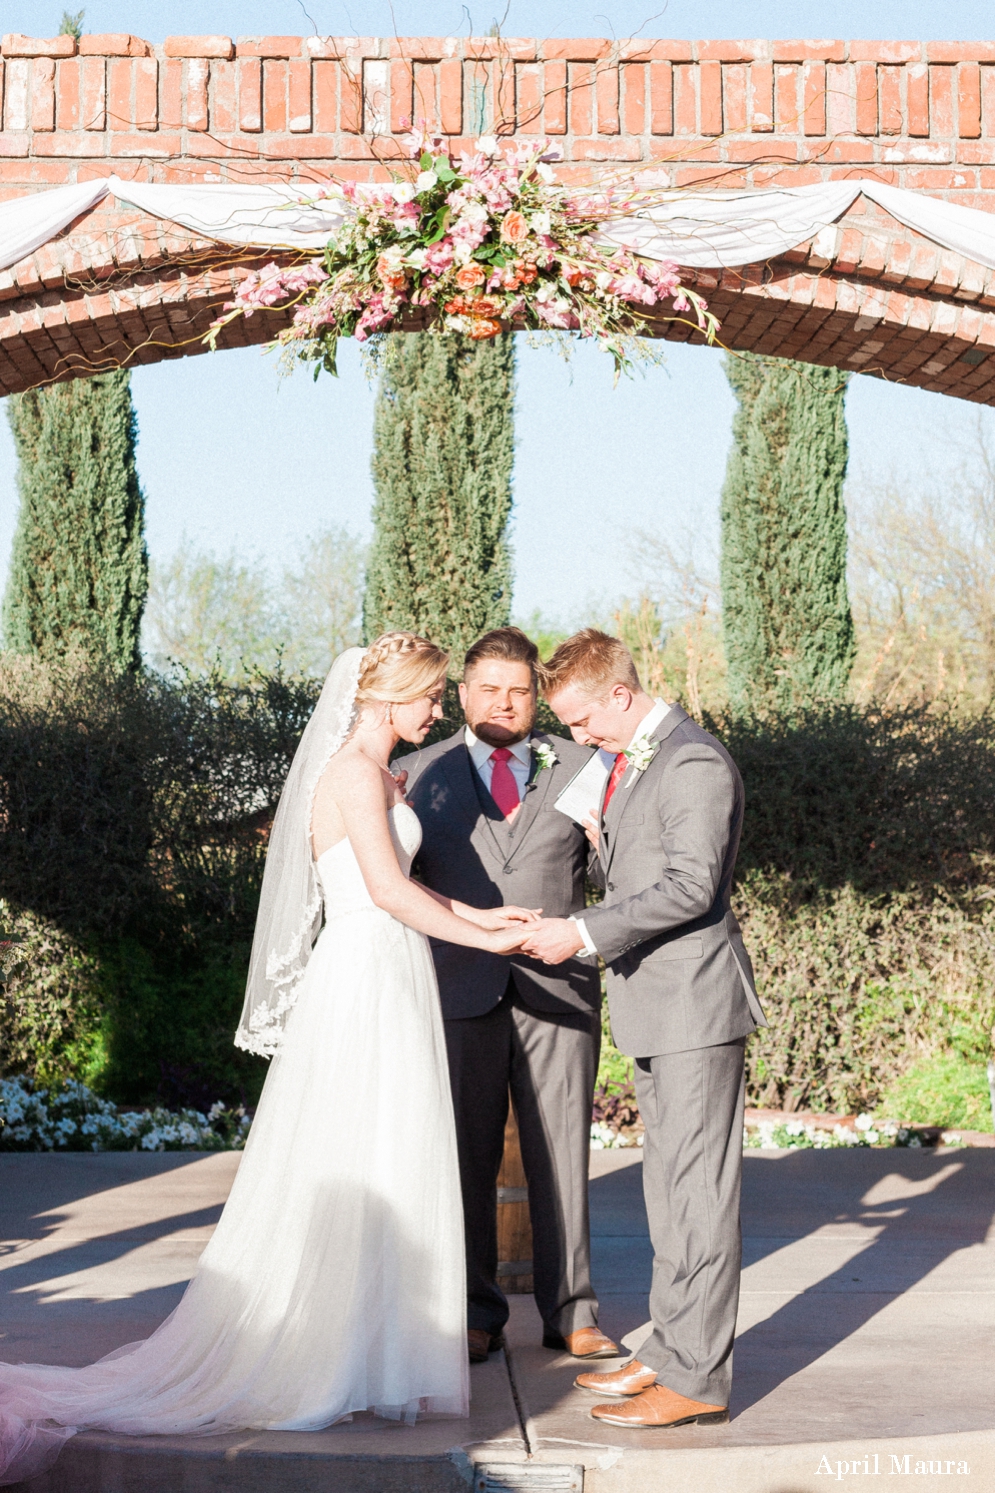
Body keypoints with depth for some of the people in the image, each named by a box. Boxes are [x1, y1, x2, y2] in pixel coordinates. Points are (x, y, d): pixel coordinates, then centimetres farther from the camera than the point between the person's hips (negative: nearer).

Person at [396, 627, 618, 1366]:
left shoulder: (579, 767, 8)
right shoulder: (420, 773, 9)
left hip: (559, 990, 0)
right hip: (461, 993, 0)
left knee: (561, 1154, 5)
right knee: (468, 1159, 5)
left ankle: (571, 1312, 16)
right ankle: (477, 1313, 16)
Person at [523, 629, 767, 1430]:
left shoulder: (697, 763, -15)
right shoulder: (633, 761, 16)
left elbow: (692, 886, -22)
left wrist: (586, 934, -21)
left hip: (696, 1002, -10)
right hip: (656, 1003, 10)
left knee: (699, 1187, -6)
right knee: (670, 1186, 15)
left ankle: (699, 1379, -2)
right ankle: (672, 1350, 23)